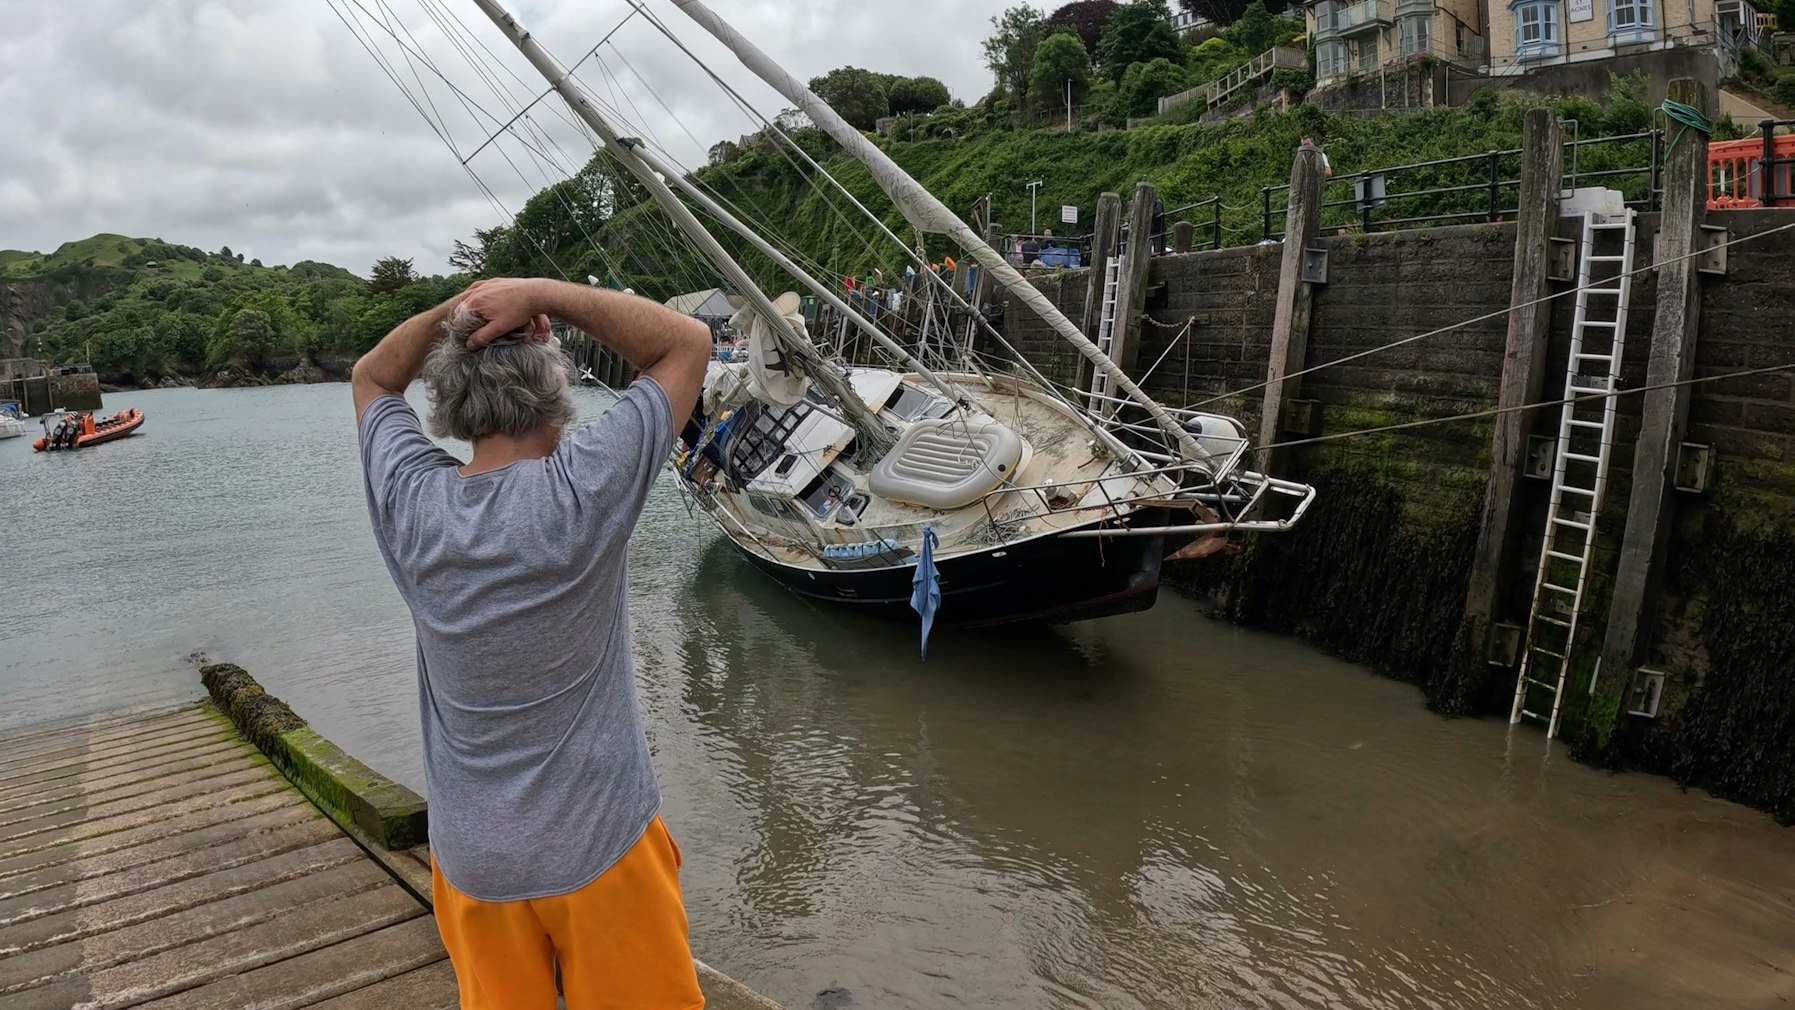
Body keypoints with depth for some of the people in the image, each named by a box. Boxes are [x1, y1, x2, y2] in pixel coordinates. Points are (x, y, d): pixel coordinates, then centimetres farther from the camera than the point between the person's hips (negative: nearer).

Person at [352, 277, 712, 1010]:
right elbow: (688, 343, -10)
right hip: (599, 840, -4)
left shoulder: (410, 500, -9)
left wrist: (455, 308, -2)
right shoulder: (581, 490, -21)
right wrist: (542, 294, -12)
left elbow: (371, 378, 12)